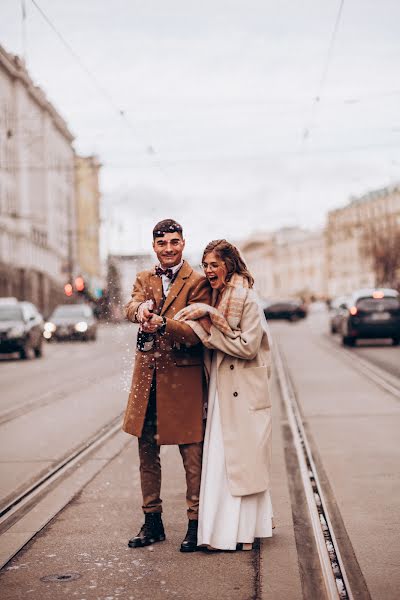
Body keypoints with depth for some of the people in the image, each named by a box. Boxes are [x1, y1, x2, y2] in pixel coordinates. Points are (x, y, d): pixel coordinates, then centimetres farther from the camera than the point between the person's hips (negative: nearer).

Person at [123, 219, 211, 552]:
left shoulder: (197, 283, -3)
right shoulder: (144, 279, 13)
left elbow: (196, 331, -14)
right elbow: (131, 308, -7)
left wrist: (162, 323, -32)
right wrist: (141, 309, -32)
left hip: (183, 376, -5)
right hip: (147, 374, 5)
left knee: (192, 454, -1)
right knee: (147, 451, 12)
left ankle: (196, 523, 10)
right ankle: (152, 522, 24)